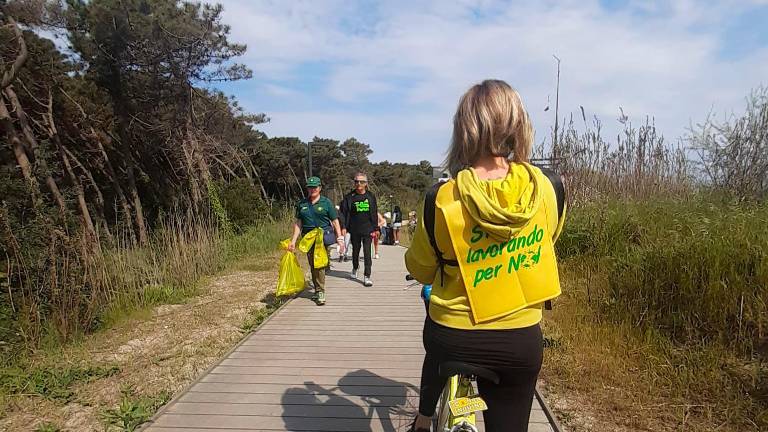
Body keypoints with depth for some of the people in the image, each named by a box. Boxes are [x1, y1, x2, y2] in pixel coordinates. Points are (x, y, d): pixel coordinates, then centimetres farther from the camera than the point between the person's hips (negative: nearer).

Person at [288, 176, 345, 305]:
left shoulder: (326, 202, 2)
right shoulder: (302, 204, 11)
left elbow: (335, 221, 1)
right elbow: (298, 223, 11)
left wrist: (340, 238, -6)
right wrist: (293, 240, 4)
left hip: (323, 237, -4)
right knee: (312, 265, 9)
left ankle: (320, 292, -7)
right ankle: (317, 289, 22)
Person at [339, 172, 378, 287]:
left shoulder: (370, 197, 3)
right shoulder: (350, 197, 1)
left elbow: (374, 214, 6)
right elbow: (343, 212, 0)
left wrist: (375, 229, 1)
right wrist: (344, 227, -9)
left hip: (367, 229, -1)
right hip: (354, 229, 1)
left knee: (367, 252, -7)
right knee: (355, 250, 16)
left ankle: (367, 276, -5)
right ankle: (355, 269, 43)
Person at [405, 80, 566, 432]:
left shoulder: (443, 198, -19)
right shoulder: (548, 187, -12)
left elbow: (419, 269, -3)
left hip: (453, 337, -1)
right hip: (521, 343, 2)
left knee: (438, 346, 32)